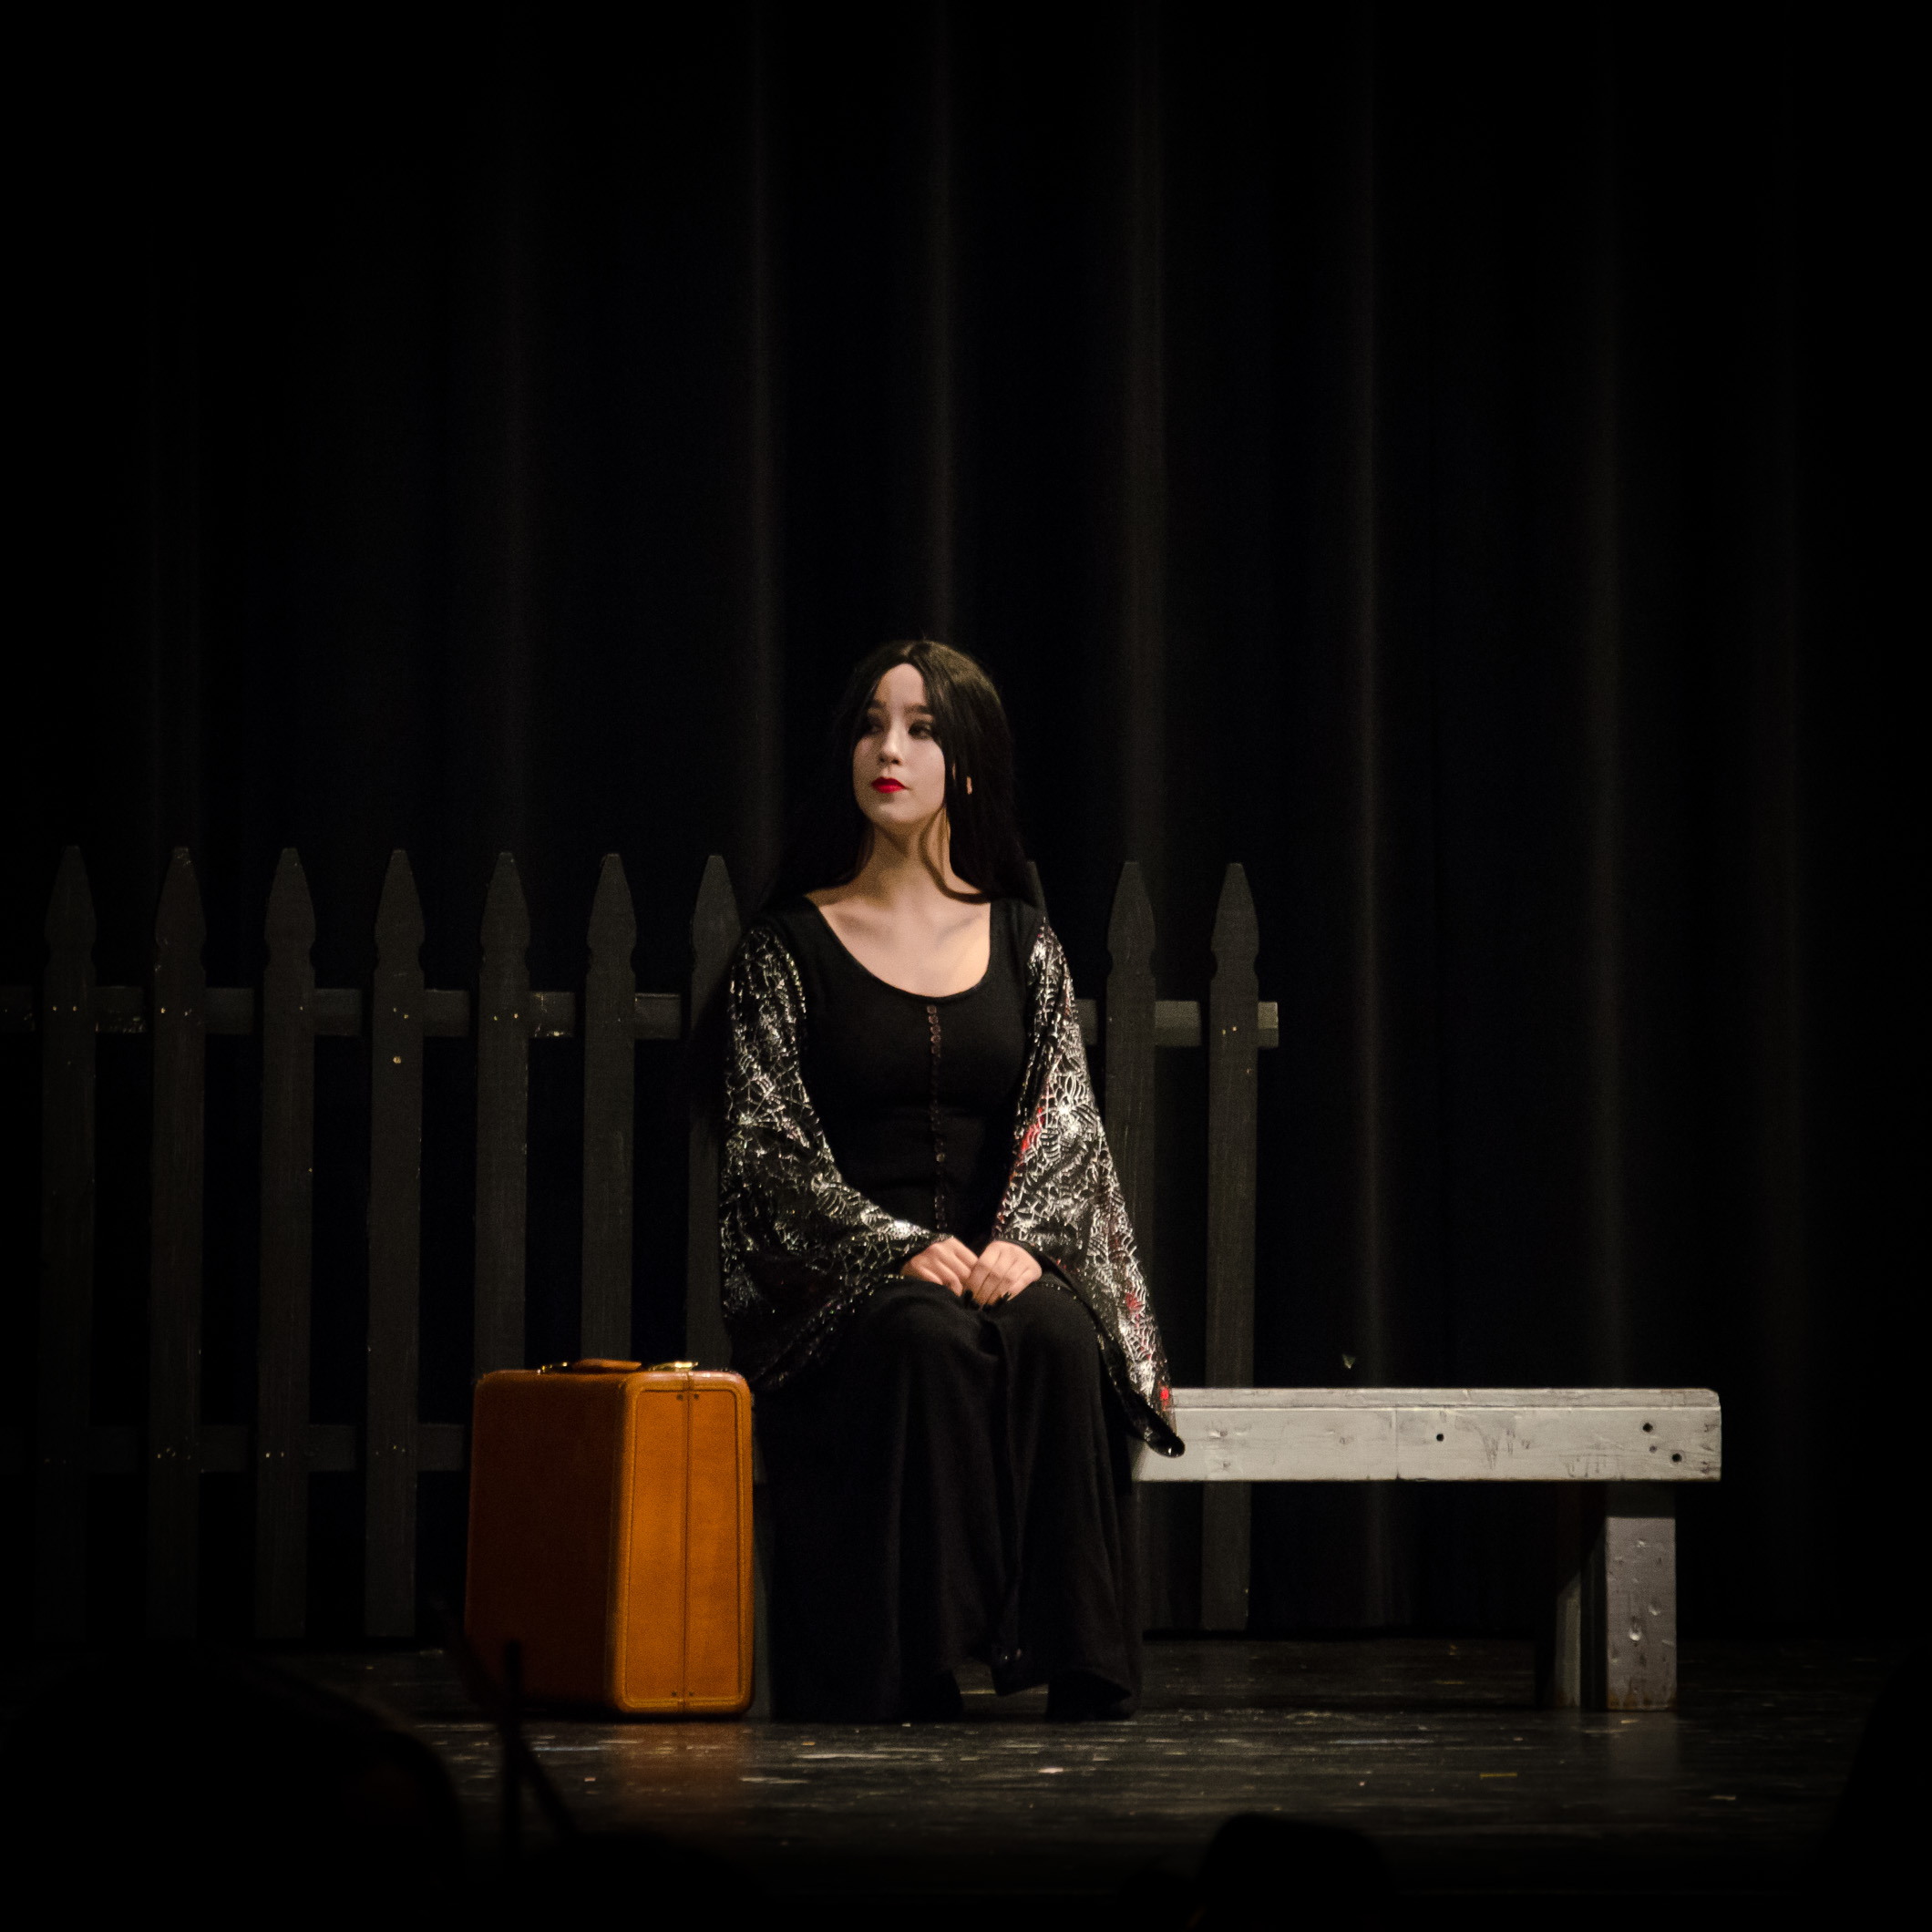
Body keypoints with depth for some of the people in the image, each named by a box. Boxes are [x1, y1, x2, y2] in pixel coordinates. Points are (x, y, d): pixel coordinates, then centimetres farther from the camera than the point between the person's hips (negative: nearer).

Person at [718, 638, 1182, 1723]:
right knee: (932, 1343, -36)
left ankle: (1083, 1666, -31)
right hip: (842, 1282, -2)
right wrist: (901, 1247, -20)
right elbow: (772, 1148, -3)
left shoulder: (1022, 942, 14)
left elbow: (1064, 1122, 4)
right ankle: (920, 1662, -35)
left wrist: (1018, 1240, -18)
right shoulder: (791, 947, 6)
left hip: (1004, 1257, 2)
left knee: (1061, 1338, -33)